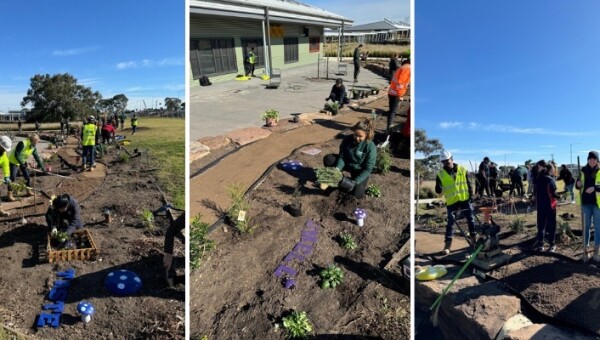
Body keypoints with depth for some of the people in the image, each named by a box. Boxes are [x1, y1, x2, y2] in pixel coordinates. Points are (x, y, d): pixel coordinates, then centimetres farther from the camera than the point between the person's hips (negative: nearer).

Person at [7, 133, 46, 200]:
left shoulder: (33, 147, -7)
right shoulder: (22, 143, -29)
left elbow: (37, 157, -4)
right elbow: (16, 155, -28)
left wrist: (42, 168, -6)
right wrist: (21, 164, -31)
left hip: (22, 162, 7)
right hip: (13, 161, -7)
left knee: (27, 176, 6)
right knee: (12, 178, -10)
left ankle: (29, 191, 20)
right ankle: (10, 194, -4)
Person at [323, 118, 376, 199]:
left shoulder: (370, 147, -27)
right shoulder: (347, 139, -18)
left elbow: (368, 169, -24)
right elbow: (342, 157, -13)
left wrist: (355, 181, -33)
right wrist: (337, 169, -33)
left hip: (360, 170, -3)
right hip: (348, 164, 3)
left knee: (357, 194, -21)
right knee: (328, 159, -20)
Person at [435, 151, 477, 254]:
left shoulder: (462, 170, 0)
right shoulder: (440, 174, -6)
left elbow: (468, 183, 7)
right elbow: (438, 191, -7)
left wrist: (471, 195, 1)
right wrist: (439, 188, -29)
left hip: (465, 199, 2)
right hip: (451, 202, -2)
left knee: (471, 220, 11)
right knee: (450, 223, 0)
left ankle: (474, 239, 27)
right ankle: (447, 244, 5)